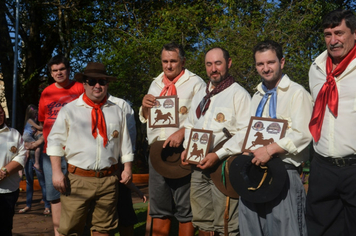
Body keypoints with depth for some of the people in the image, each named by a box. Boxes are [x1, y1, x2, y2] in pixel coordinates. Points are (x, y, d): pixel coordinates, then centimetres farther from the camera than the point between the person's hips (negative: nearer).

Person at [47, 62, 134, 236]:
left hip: (108, 180, 2)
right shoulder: (69, 110, 4)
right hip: (77, 178, -2)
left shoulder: (117, 111, 11)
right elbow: (55, 141, 2)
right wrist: (56, 171, -6)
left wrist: (127, 168, 9)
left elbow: (125, 143, 16)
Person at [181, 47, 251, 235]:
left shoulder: (238, 94, -6)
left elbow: (246, 132, -15)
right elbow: (189, 125, 27)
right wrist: (187, 148, 8)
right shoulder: (200, 96, 18)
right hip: (198, 166, 7)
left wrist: (218, 155, -19)